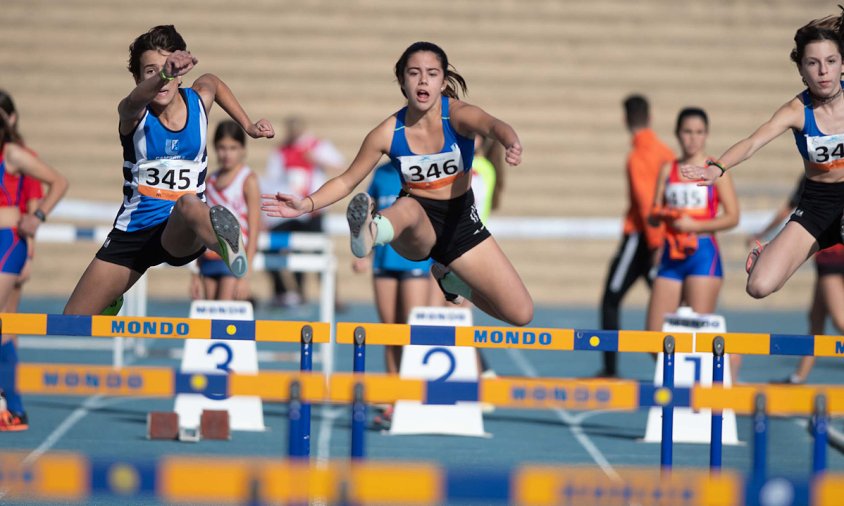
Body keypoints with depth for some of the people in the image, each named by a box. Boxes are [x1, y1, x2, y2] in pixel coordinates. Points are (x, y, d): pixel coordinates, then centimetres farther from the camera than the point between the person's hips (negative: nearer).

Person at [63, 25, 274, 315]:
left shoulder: (199, 101, -4)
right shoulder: (133, 113, -14)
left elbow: (211, 81, 24)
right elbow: (135, 101, -43)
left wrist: (248, 125, 20)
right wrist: (163, 75, -65)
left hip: (182, 235, -1)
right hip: (133, 230, 1)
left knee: (189, 204, -40)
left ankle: (227, 246, -71)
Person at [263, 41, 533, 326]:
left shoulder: (458, 115, -17)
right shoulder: (389, 133, -12)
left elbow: (492, 125, -40)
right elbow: (347, 181, -2)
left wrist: (511, 143, -64)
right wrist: (307, 204, -20)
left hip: (461, 220, 2)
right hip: (416, 228, -2)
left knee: (521, 314, -2)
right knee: (408, 207, -40)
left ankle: (450, 278, 27)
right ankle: (369, 234, -78)